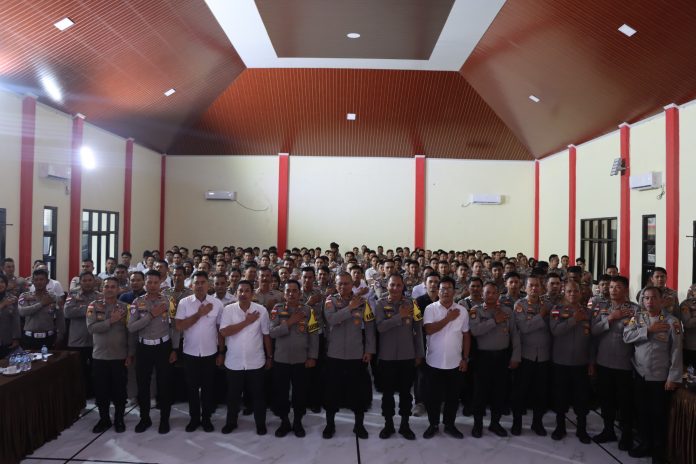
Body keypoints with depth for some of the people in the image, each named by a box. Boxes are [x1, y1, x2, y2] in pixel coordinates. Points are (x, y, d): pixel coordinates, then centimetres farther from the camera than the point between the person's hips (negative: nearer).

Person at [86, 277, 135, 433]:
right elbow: (91, 328, -13)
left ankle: (119, 419, 23)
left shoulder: (125, 307, -1)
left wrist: (130, 354, -5)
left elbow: (131, 332, -1)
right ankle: (104, 419, 26)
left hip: (120, 356, 0)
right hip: (99, 356, 1)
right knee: (101, 391, 10)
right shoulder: (94, 306, -1)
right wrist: (111, 321, -22)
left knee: (119, 390, 7)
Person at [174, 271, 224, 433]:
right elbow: (179, 326, -13)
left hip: (210, 353, 0)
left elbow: (221, 329, 2)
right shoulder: (184, 302, -6)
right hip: (190, 353, 0)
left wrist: (221, 352, 3)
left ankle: (206, 418, 26)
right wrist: (199, 314, -19)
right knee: (192, 387, 11)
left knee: (208, 387, 11)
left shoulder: (217, 303, -4)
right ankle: (194, 418, 27)